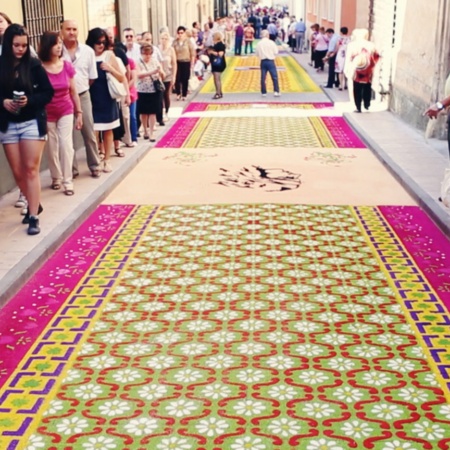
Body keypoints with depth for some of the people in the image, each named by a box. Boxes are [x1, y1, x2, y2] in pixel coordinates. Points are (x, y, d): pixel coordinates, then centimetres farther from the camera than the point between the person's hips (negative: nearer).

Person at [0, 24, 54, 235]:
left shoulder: (34, 65, -4)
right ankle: (33, 204, 31)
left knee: (31, 170, -4)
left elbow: (48, 93, -3)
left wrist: (29, 101, -18)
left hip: (32, 122, -2)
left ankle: (34, 217, 0)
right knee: (18, 172, 8)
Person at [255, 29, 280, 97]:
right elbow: (276, 52, -4)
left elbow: (257, 54, 4)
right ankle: (276, 91, -4)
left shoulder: (259, 43, 1)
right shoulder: (271, 42, -6)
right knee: (274, 77, 1)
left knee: (263, 77, 6)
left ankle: (264, 92, 8)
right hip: (270, 61, -3)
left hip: (263, 61, 3)